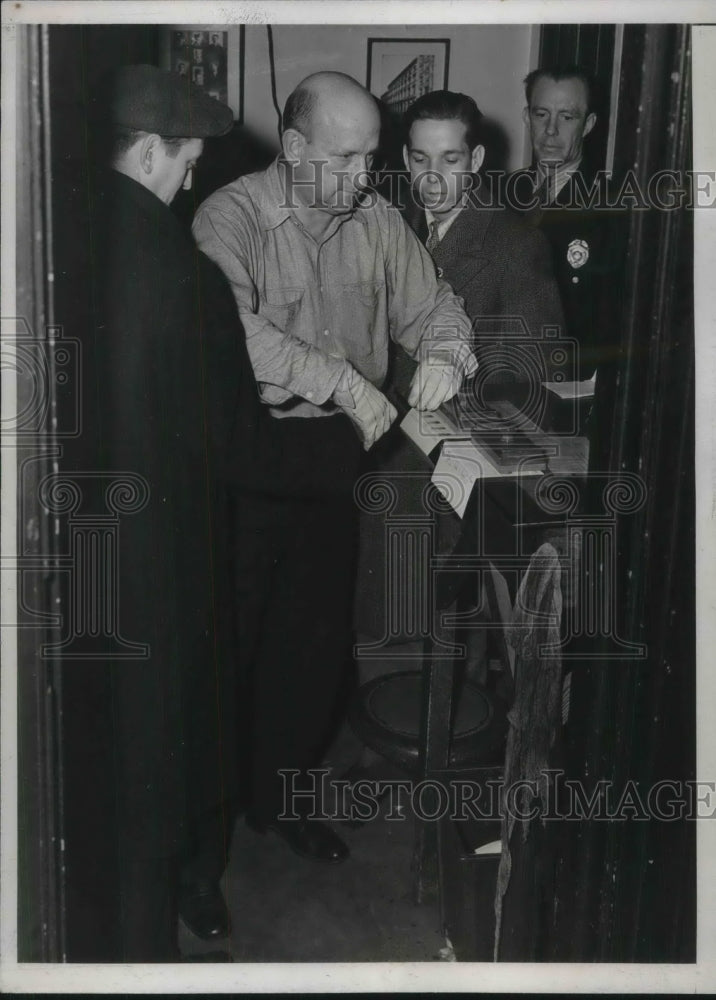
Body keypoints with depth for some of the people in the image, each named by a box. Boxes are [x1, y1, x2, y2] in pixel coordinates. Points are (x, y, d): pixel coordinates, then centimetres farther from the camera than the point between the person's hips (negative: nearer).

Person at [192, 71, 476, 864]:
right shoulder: (230, 217, -10)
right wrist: (344, 381, -30)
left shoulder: (376, 219, 6)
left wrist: (441, 353, -11)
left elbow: (430, 304, 13)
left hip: (338, 450, 5)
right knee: (233, 635, 2)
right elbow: (232, 330, -25)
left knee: (320, 631, 11)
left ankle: (280, 796, 29)